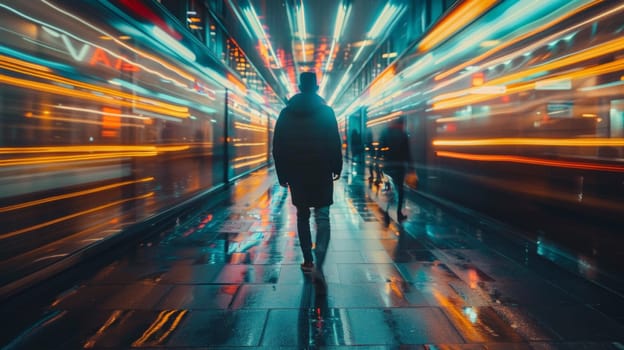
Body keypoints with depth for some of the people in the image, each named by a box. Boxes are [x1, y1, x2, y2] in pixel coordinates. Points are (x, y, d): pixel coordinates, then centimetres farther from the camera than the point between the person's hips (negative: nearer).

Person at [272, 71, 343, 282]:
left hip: (296, 173, 2)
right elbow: (335, 143, -4)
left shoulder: (286, 113, 4)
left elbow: (278, 147, 4)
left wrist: (282, 174, 9)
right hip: (321, 172, -2)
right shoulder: (326, 111, -2)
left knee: (302, 216, 14)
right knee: (322, 216, 0)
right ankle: (319, 263, -16)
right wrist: (337, 168, 6)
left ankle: (307, 261, 18)